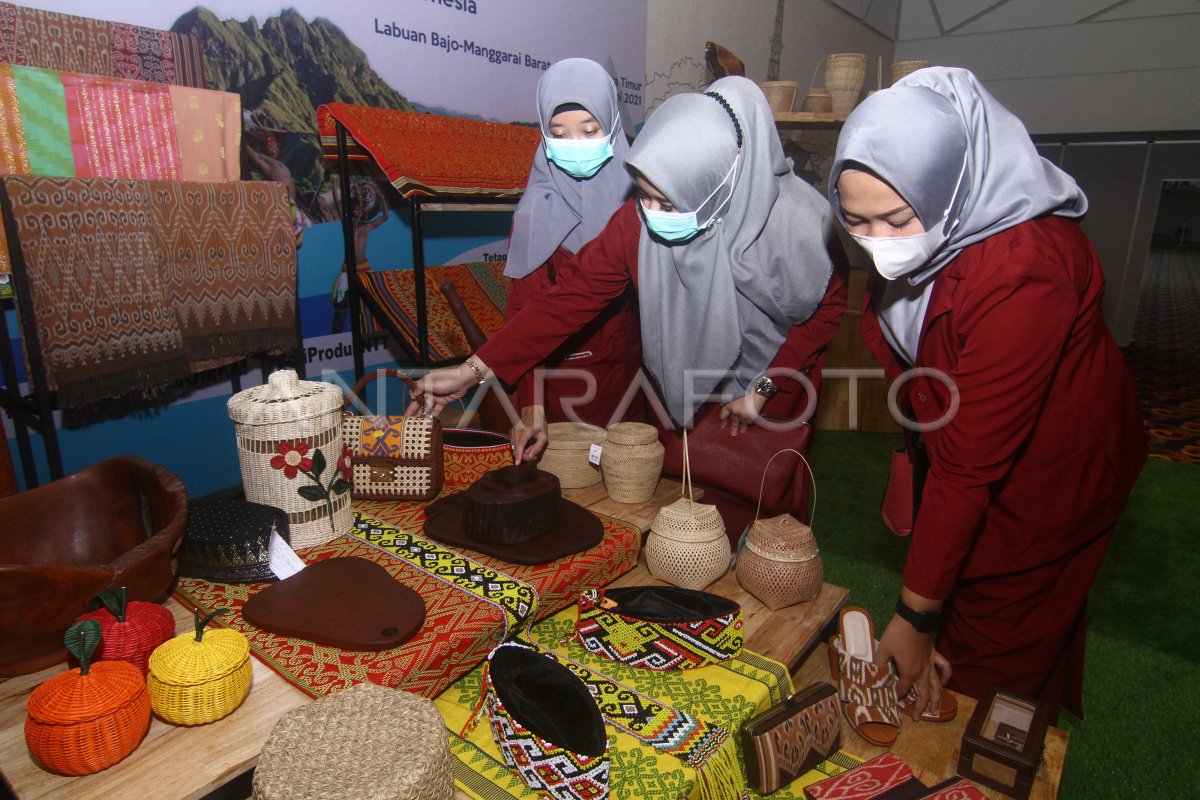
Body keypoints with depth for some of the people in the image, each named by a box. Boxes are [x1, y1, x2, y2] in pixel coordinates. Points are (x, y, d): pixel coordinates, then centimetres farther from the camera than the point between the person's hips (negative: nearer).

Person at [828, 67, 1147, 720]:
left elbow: (971, 464, -34)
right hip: (957, 444, 7)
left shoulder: (1022, 271, -36)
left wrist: (915, 613, -26)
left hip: (1044, 474, -6)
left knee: (990, 662, 11)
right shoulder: (918, 232, -13)